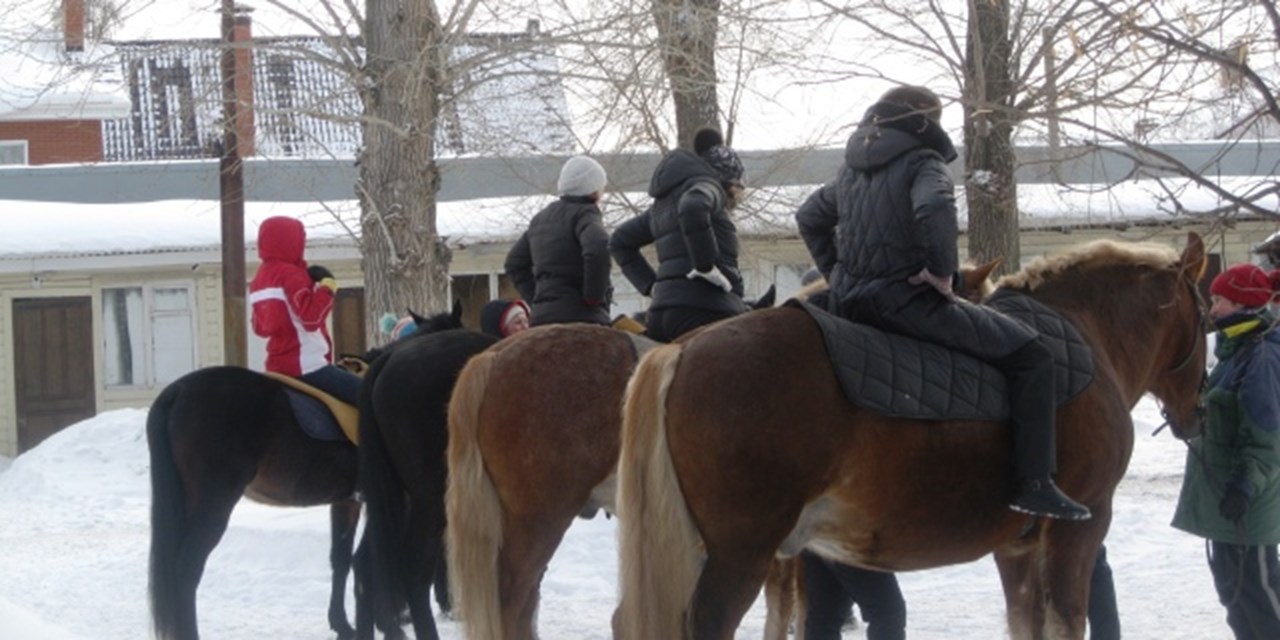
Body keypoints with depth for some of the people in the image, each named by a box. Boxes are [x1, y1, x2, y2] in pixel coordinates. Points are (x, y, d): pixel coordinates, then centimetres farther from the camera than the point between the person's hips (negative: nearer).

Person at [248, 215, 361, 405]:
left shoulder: (259, 280, 12)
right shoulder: (291, 275, -14)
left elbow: (259, 328, 19)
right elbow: (311, 318, -24)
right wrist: (327, 290, -11)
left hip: (277, 366, 10)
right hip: (308, 366, -10)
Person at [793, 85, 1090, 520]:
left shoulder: (853, 171, 16)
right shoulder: (923, 164, -10)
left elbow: (809, 217, 29)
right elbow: (934, 209, -31)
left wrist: (834, 273, 29)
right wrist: (943, 271, -20)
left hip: (847, 301, 8)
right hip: (907, 301, -8)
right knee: (1030, 355, -4)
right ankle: (1034, 484, -10)